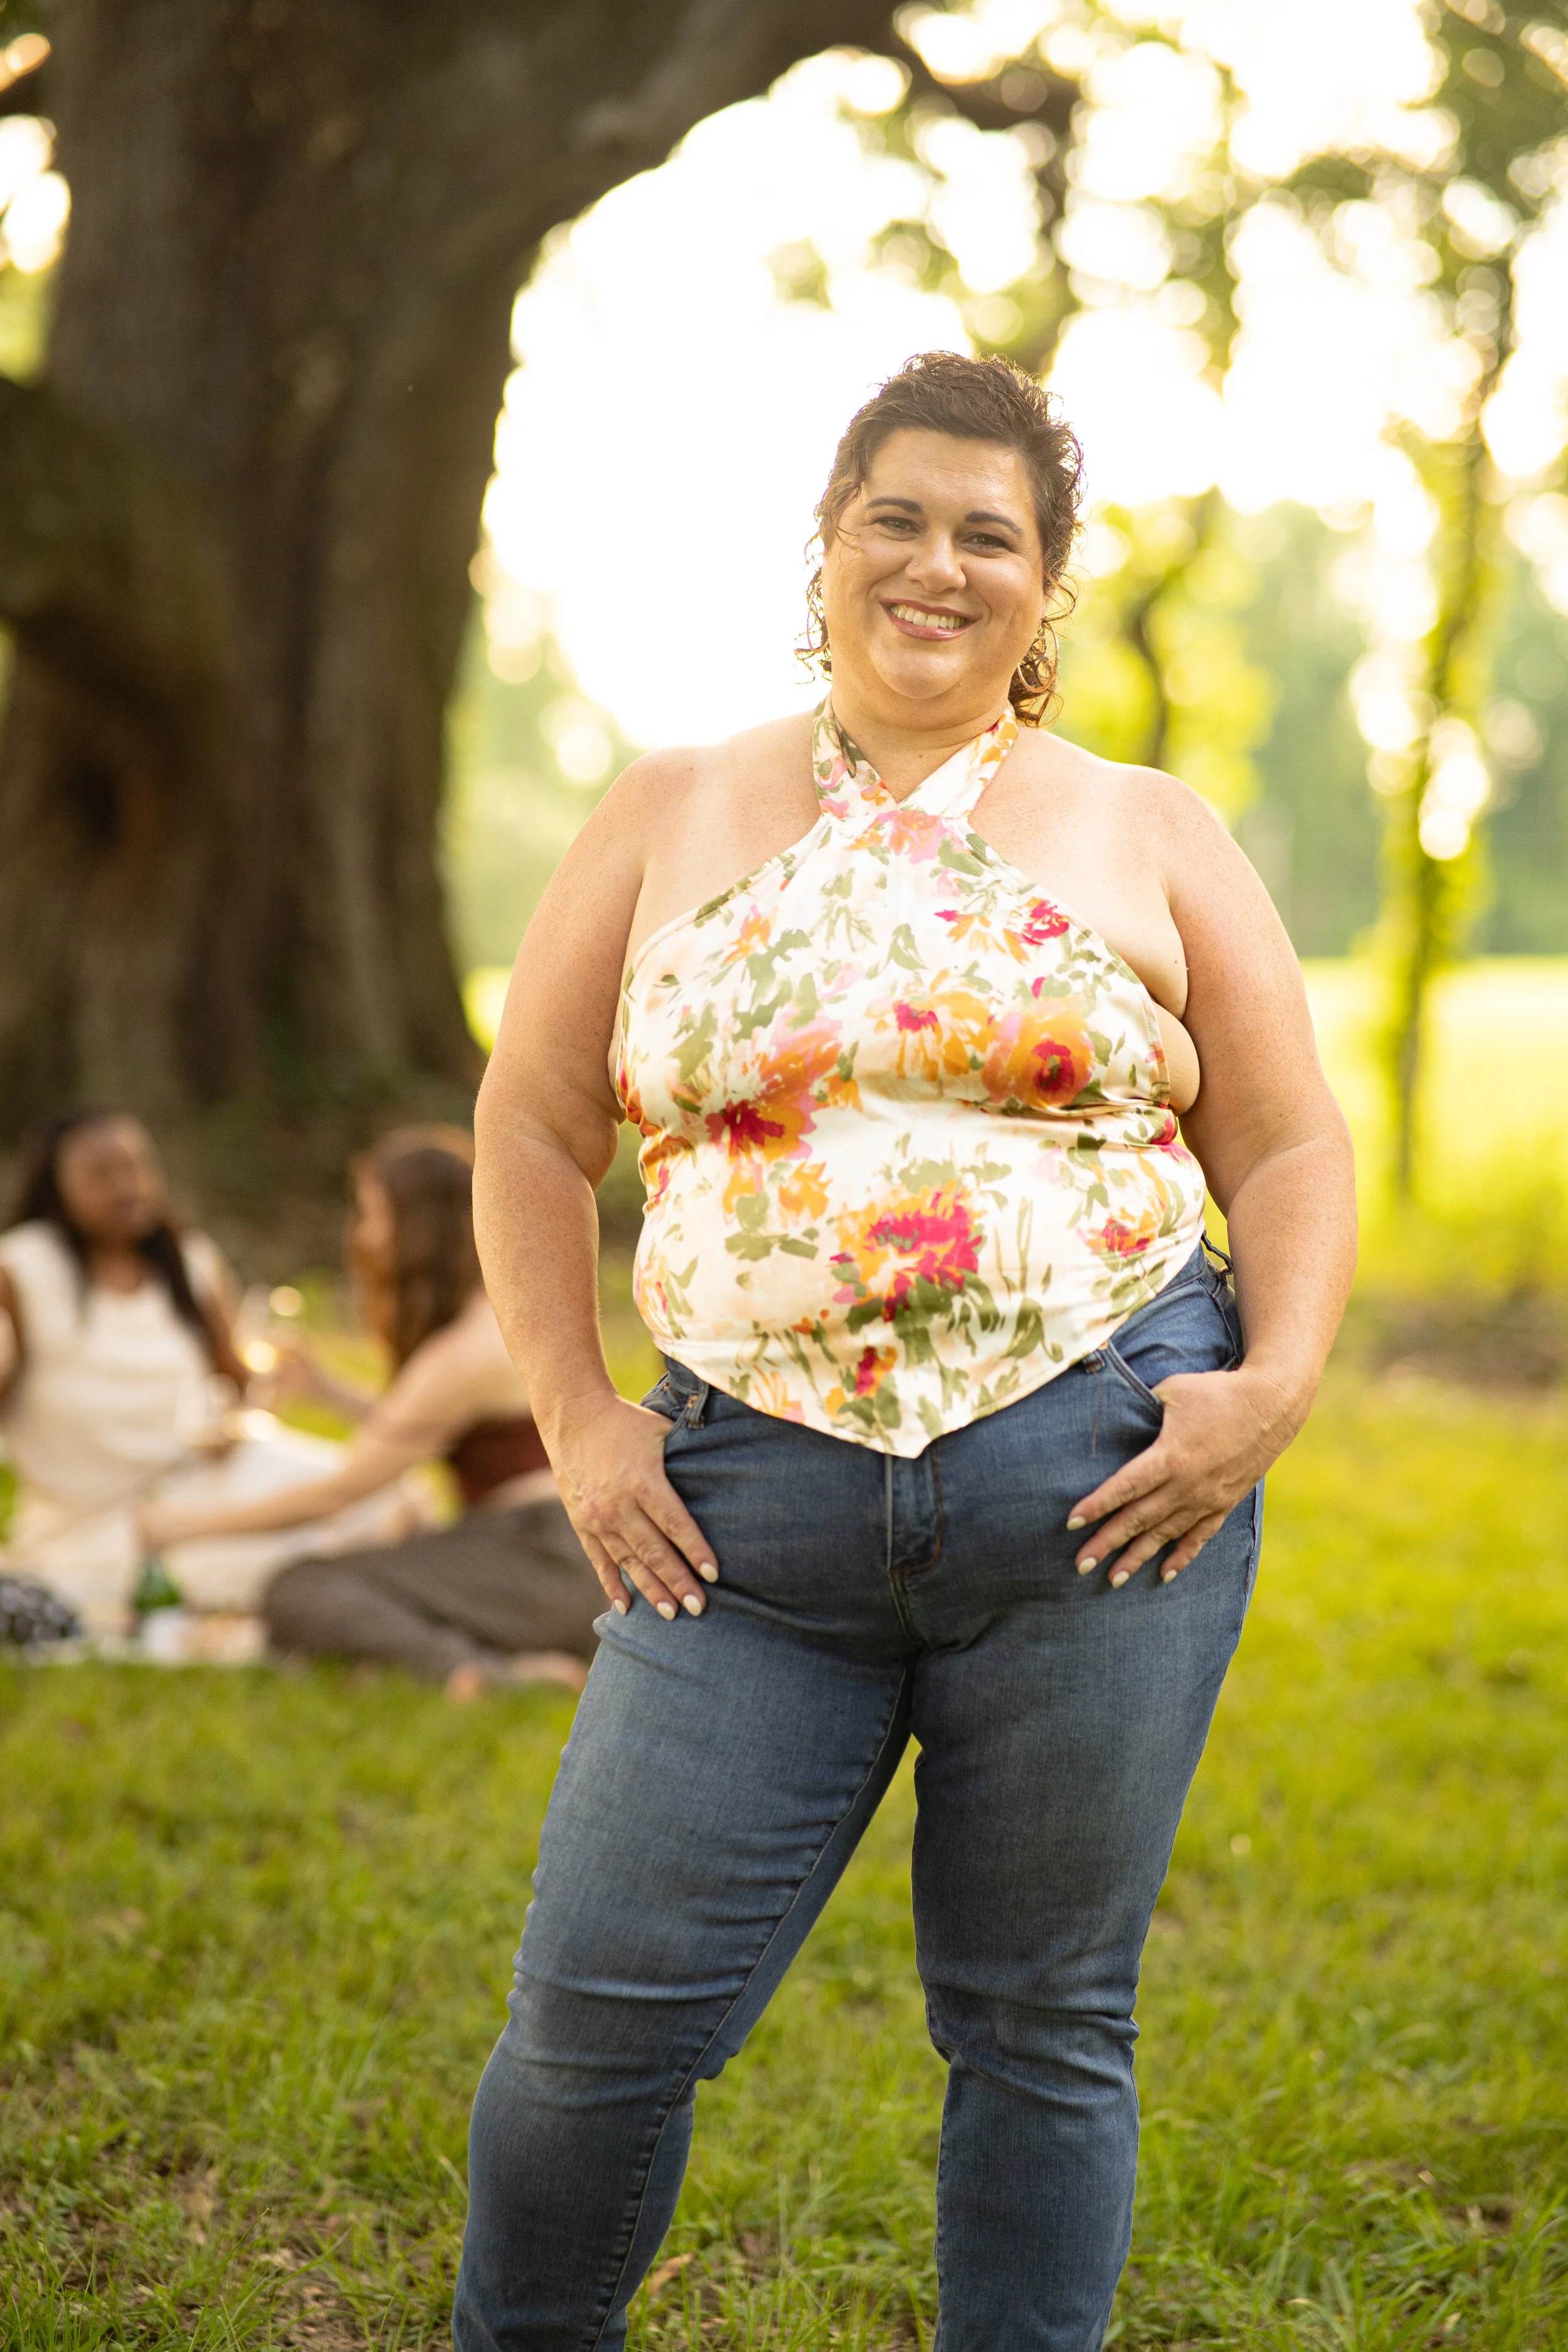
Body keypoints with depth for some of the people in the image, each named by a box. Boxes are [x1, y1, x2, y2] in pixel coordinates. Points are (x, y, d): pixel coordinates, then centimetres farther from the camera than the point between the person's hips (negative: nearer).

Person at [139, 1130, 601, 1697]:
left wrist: (192, 1524, 1)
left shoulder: (468, 1352, -14)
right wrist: (326, 1389, 20)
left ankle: (475, 1669, -36)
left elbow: (338, 1494, -8)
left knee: (298, 1594, -16)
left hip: (544, 1562, -10)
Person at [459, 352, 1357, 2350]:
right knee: (603, 2010, 2)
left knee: (1043, 2021, 8)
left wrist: (1279, 1382, -7)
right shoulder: (672, 820, 10)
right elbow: (530, 1131, 12)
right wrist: (574, 1421, 3)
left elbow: (1292, 1155, 9)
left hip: (1101, 1488, 0)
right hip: (755, 1507, 1)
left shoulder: (1150, 838, 9)